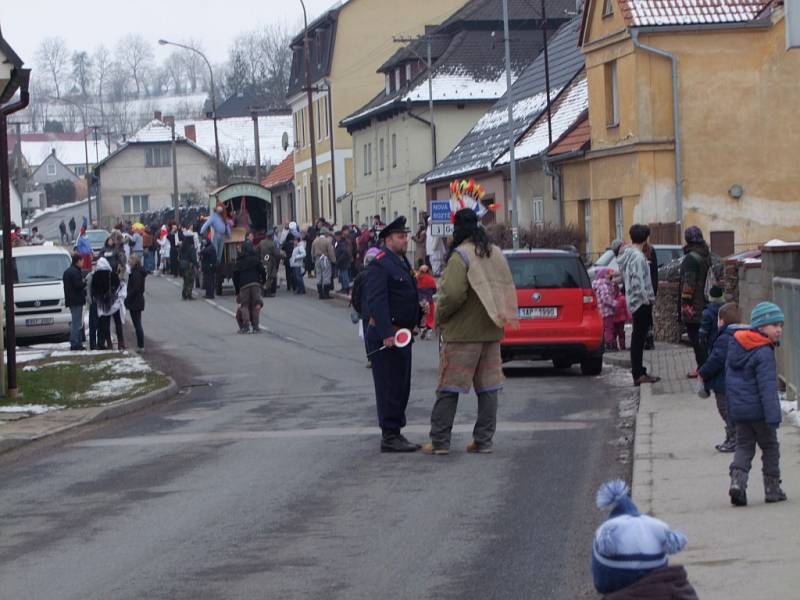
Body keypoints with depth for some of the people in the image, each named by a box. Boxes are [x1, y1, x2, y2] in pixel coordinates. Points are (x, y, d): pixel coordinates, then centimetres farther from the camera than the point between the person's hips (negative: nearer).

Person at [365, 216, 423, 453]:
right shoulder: (380, 264, -15)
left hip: (401, 333, 10)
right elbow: (377, 301, -22)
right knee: (389, 387, -6)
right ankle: (389, 436, -2)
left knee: (401, 386, 14)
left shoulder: (402, 262, 17)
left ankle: (395, 434, 21)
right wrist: (387, 334, -27)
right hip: (385, 334, -10)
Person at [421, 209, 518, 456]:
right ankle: (484, 440, 10)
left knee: (448, 388, 0)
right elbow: (508, 289, 14)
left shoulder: (461, 255, -15)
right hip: (491, 332, 7)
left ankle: (439, 441, 2)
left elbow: (454, 294, -23)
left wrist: (440, 315, -7)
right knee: (488, 387, 10)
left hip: (462, 333, -7)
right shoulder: (496, 254, 10)